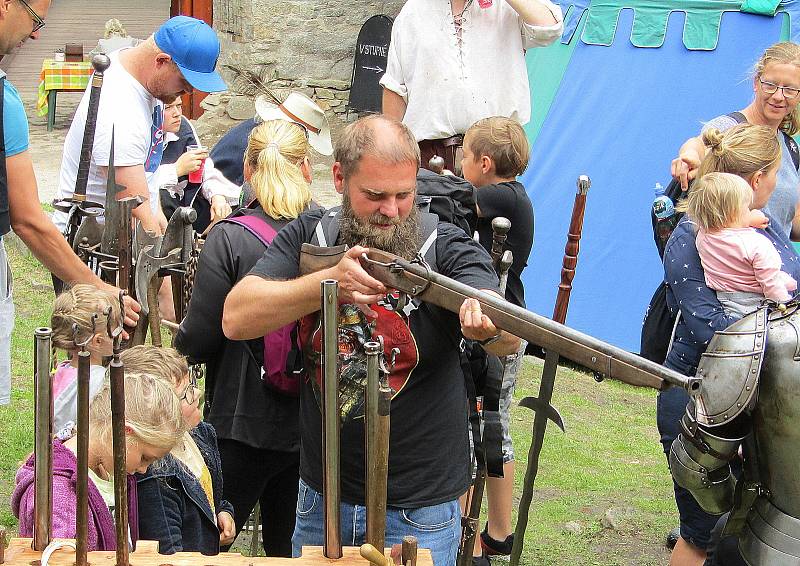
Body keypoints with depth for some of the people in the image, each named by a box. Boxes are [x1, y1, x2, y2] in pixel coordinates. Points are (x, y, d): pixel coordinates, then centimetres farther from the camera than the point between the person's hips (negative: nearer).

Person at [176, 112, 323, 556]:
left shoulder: (228, 240, -16)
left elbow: (197, 341, -13)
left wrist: (180, 339, 9)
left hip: (245, 424, -3)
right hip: (313, 428, 4)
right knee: (290, 549, 20)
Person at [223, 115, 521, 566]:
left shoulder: (448, 248, -12)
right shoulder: (309, 237, -4)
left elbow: (511, 339, -29)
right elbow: (236, 319, -16)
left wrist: (489, 324, -54)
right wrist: (328, 282, -31)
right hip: (321, 497, 3)